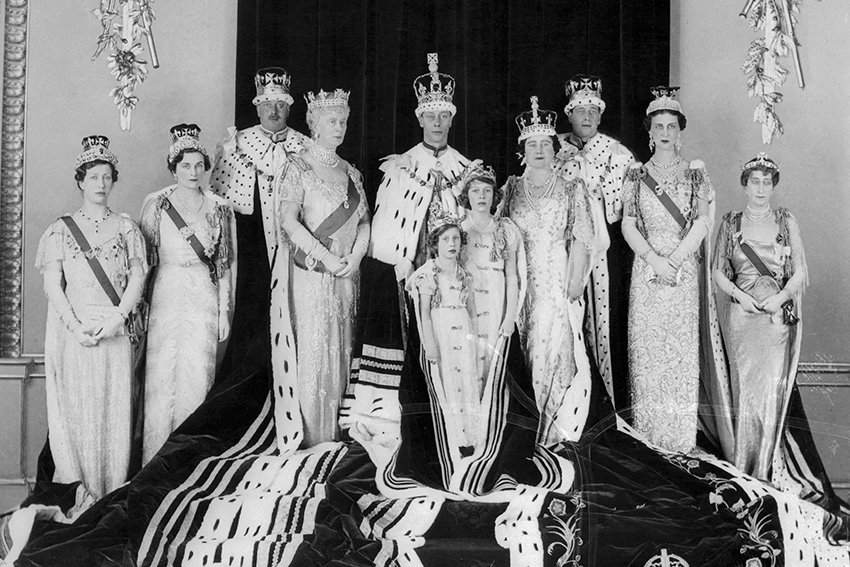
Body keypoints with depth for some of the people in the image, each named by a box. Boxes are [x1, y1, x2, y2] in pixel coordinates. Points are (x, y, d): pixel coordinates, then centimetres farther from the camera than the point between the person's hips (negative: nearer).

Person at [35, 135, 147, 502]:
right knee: (76, 406, -2)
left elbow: (137, 280, 3)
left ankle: (111, 492, 5)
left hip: (114, 329, 0)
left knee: (114, 407, -1)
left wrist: (116, 319, -12)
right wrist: (74, 325, -12)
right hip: (72, 329, 0)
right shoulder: (61, 229, 8)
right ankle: (79, 488, 4)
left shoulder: (126, 228, 10)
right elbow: (52, 284, 1)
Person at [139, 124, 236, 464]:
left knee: (197, 377, 0)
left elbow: (225, 263, 7)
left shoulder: (219, 208, 6)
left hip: (204, 299, 1)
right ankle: (156, 459, 7)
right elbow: (143, 258, 4)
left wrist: (224, 311, 3)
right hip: (166, 294, -1)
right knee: (161, 375, -2)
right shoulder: (156, 204, 3)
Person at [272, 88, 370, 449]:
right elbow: (289, 220, -12)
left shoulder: (351, 173, 15)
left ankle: (334, 430, 13)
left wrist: (355, 255, -4)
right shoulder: (300, 168, -3)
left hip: (346, 276, 6)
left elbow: (364, 220, 14)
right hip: (310, 273, -6)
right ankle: (305, 432, 1)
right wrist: (326, 257, -15)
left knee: (340, 350, 6)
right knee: (311, 349, -6)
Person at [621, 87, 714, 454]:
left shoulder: (694, 174, 6)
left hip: (684, 269, -1)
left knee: (682, 347, -3)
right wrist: (655, 260, -11)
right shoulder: (637, 176, 9)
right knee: (646, 345, -1)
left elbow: (702, 224, -2)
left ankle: (680, 436, 3)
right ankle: (649, 431, 5)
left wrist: (673, 261, -12)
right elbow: (628, 226, 2)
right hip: (645, 268, 1)